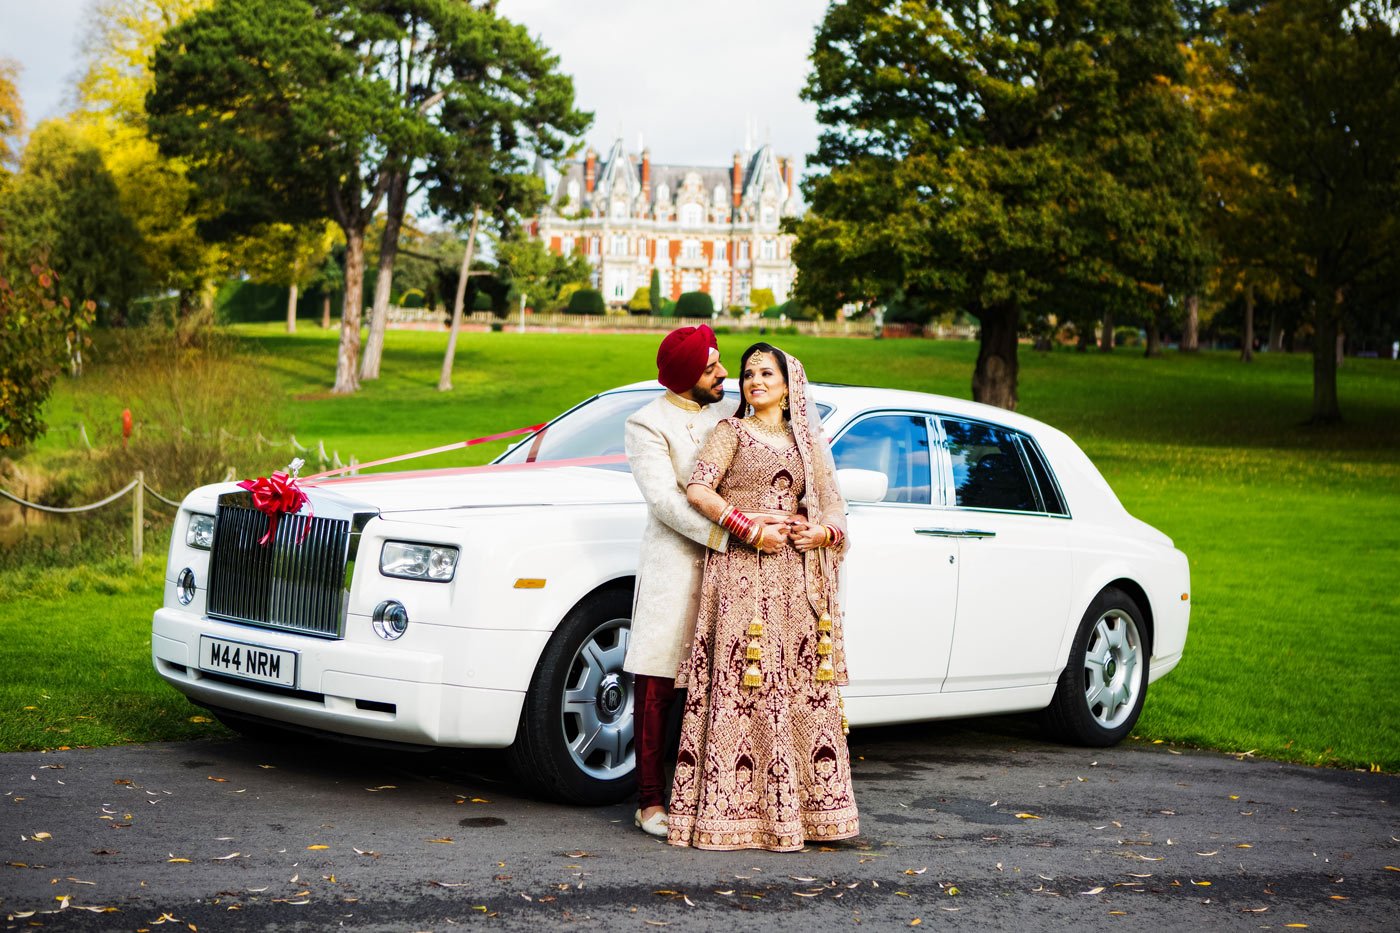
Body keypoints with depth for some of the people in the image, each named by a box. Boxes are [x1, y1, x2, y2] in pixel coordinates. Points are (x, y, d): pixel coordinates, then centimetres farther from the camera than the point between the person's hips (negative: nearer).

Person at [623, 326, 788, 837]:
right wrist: (737, 536, -21)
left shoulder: (726, 415, 16)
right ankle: (650, 801, 4)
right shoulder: (647, 424, -3)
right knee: (657, 685, -2)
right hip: (673, 565, -5)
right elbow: (666, 501, -13)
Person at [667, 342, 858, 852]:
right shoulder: (732, 432, 6)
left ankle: (800, 806, 8)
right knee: (745, 691, -10)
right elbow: (698, 489, -8)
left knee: (804, 690, 2)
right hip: (741, 575, -5)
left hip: (798, 581, 5)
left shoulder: (808, 442, 20)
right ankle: (740, 809, -8)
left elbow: (834, 507, 18)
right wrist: (748, 527, -16)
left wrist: (824, 531, -4)